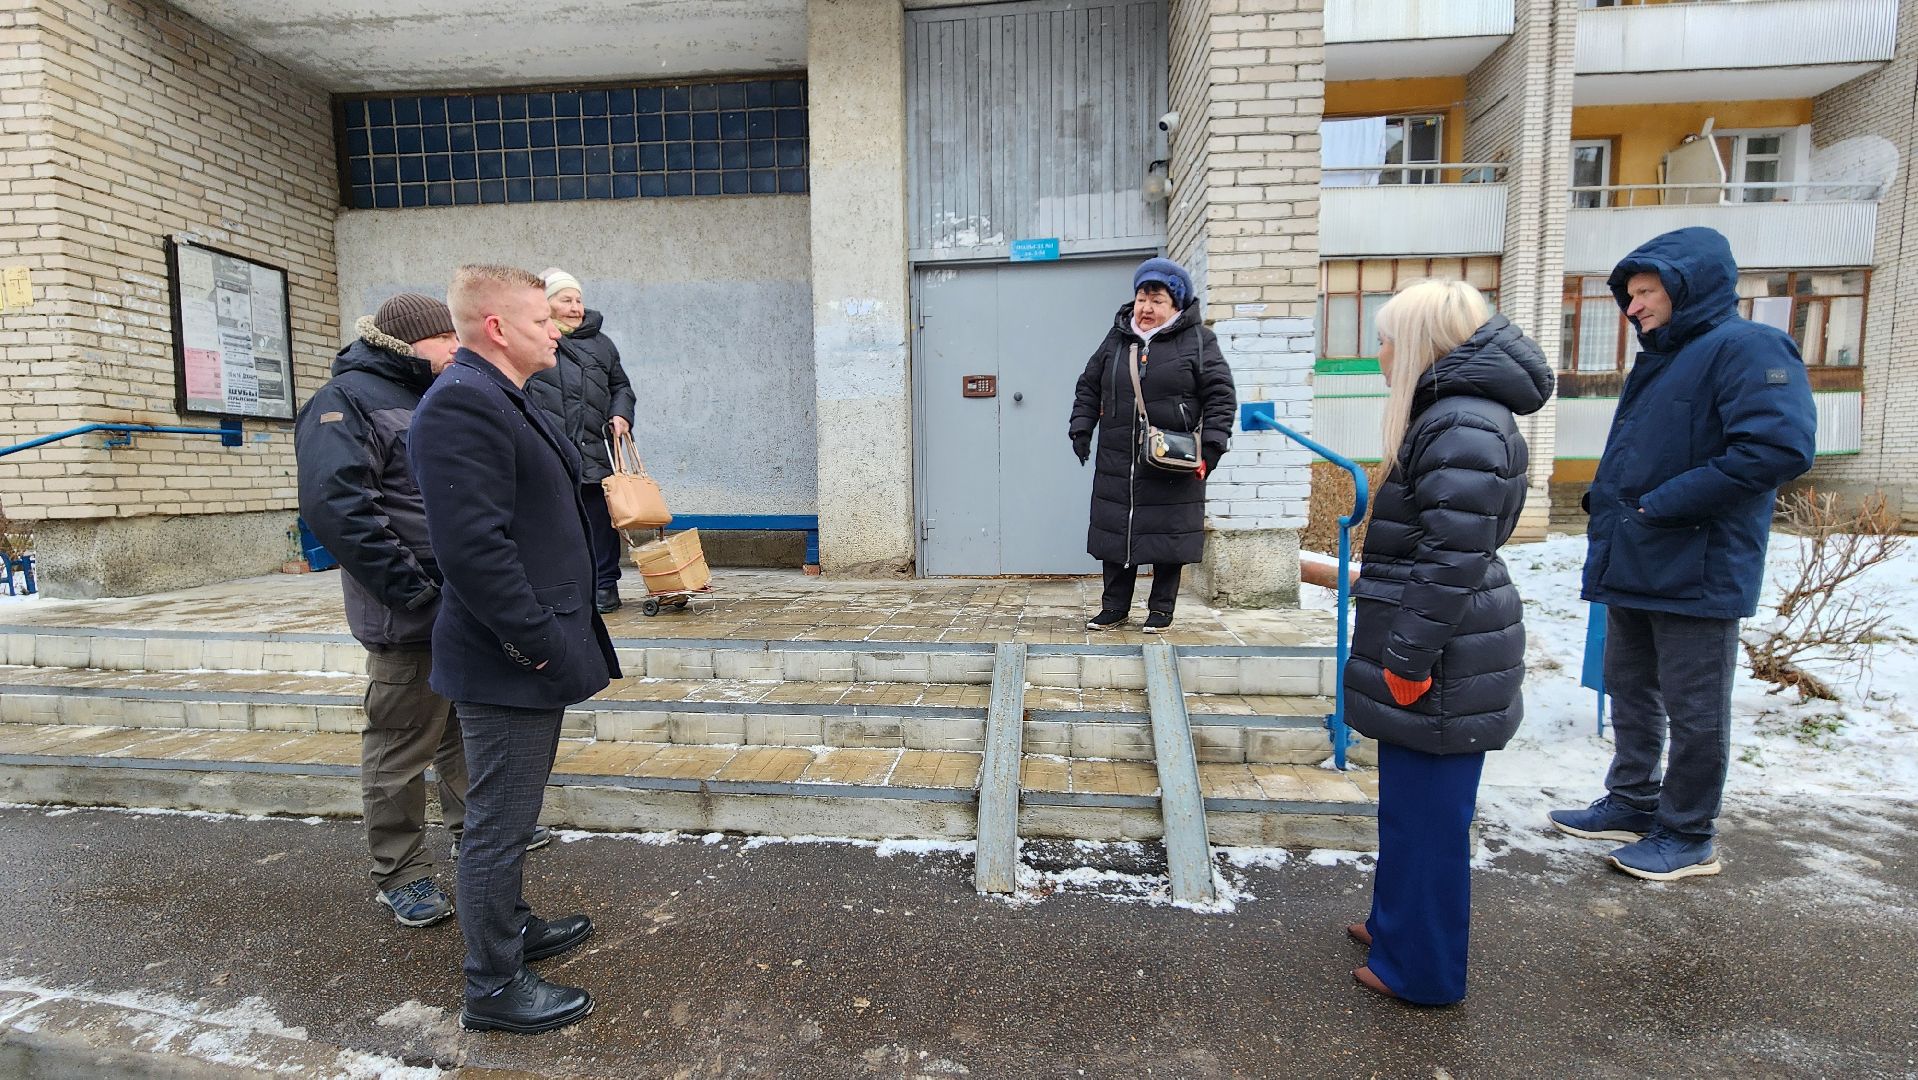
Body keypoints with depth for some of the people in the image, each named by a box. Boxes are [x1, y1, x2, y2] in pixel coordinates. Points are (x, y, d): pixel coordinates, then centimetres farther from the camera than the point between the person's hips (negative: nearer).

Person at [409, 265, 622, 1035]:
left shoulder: (502, 399, 15)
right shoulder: (462, 402, -19)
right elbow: (471, 542, -27)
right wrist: (534, 641, -21)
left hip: (538, 650, 10)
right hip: (511, 659, -10)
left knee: (510, 813, 24)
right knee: (499, 822, 4)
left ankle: (510, 926, 42)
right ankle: (493, 988, 21)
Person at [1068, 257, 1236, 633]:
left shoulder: (1197, 341, 0)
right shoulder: (1116, 340, 10)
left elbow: (1221, 395, -2)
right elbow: (1088, 389, 17)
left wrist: (1210, 447, -11)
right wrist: (1081, 429, 5)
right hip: (1117, 465, 3)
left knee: (1168, 539, 4)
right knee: (1116, 535, 8)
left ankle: (1160, 612, 20)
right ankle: (1114, 609, 22)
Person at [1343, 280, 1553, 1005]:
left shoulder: (1464, 428, -20)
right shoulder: (1446, 415, 12)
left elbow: (1453, 559, -24)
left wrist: (1408, 661, -21)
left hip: (1444, 666, -11)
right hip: (1430, 649, 11)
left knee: (1426, 813, 4)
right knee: (1409, 804, 22)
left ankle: (1420, 968, 21)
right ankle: (1399, 924, 40)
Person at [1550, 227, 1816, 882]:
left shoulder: (1748, 348, -12)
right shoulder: (1656, 361, 16)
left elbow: (1780, 448, -24)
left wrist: (1660, 506, -22)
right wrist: (1605, 504, 6)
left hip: (1697, 574, -9)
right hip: (1631, 568, 9)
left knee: (1694, 712, 5)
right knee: (1631, 694, 18)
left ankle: (1689, 836, 20)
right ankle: (1632, 804, 32)